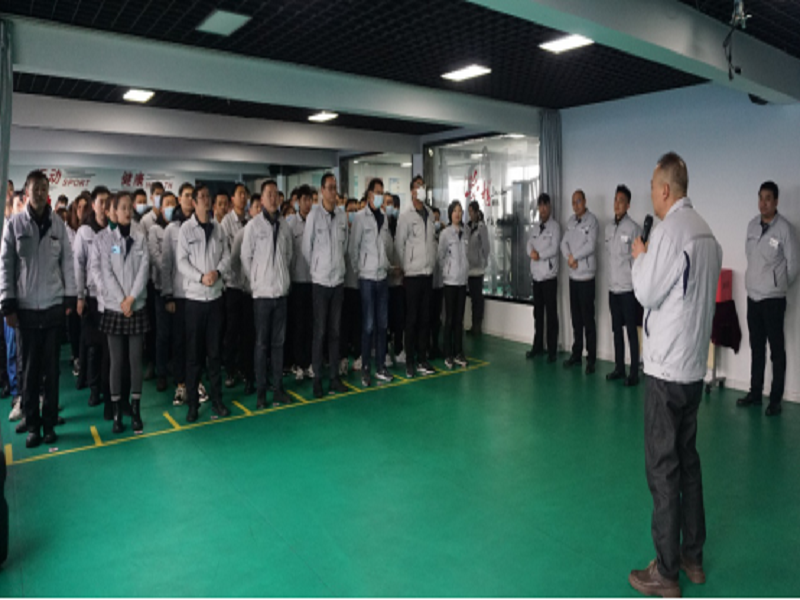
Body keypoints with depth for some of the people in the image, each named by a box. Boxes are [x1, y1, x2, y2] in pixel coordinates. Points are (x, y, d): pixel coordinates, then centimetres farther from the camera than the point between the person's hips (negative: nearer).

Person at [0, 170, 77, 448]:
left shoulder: (58, 224, 4)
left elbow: (67, 262, 5)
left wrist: (70, 298, 2)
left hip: (53, 306, 1)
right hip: (26, 308, -1)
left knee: (51, 369, 5)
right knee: (29, 369, 4)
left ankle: (49, 422, 15)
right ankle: (33, 425, 15)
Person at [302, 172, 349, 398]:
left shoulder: (343, 216, 4)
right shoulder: (314, 215, -8)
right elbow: (306, 248, -2)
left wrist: (337, 265, 13)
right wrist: (318, 268, 7)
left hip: (338, 280, 4)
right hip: (320, 281, -4)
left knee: (335, 331, 9)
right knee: (320, 332, 1)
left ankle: (335, 377, 18)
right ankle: (317, 379, 10)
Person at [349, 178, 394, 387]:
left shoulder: (384, 217, 12)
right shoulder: (360, 217, -6)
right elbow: (353, 246, -7)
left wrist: (385, 261, 12)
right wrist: (357, 267, -3)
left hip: (382, 276, 6)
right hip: (367, 277, -6)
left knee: (382, 324, 9)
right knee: (368, 325, -3)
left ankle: (380, 367, 18)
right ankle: (365, 369, 7)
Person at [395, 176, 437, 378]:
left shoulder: (430, 215, 10)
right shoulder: (405, 217, -6)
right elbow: (398, 244, -5)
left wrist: (432, 261, 11)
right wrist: (406, 266, -1)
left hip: (428, 273, 5)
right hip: (413, 274, -5)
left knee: (425, 318, 8)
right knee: (412, 319, -1)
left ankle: (422, 359, 18)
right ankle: (410, 362, 8)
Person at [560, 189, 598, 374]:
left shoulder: (591, 220, -8)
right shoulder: (571, 221, 13)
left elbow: (590, 245, -17)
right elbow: (564, 243, 10)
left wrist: (574, 257, -8)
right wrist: (569, 257, -8)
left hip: (586, 275, -6)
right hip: (573, 275, 7)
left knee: (588, 319, -4)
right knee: (576, 317, 13)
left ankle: (591, 359, 3)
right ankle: (576, 354, 23)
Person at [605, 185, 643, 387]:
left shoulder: (633, 228, -11)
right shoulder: (608, 228, 10)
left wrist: (636, 284, -12)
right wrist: (612, 277, 11)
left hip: (628, 288, -7)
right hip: (613, 287, 7)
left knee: (631, 331, -1)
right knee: (616, 329, 14)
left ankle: (634, 373, 7)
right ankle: (619, 368, 25)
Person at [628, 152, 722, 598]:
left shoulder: (670, 230, -16)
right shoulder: (707, 232, 9)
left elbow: (647, 293, -14)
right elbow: (697, 290, 14)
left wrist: (639, 258, 1)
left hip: (667, 368, -8)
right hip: (695, 364, 9)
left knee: (663, 467, 0)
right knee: (687, 460, 17)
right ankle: (693, 557, 30)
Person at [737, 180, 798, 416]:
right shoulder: (752, 225, 5)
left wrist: (779, 286, 3)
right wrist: (755, 280, 12)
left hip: (773, 299, -5)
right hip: (752, 296, 6)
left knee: (776, 350, 2)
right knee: (756, 348, 14)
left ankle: (776, 399, 11)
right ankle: (755, 393, 25)